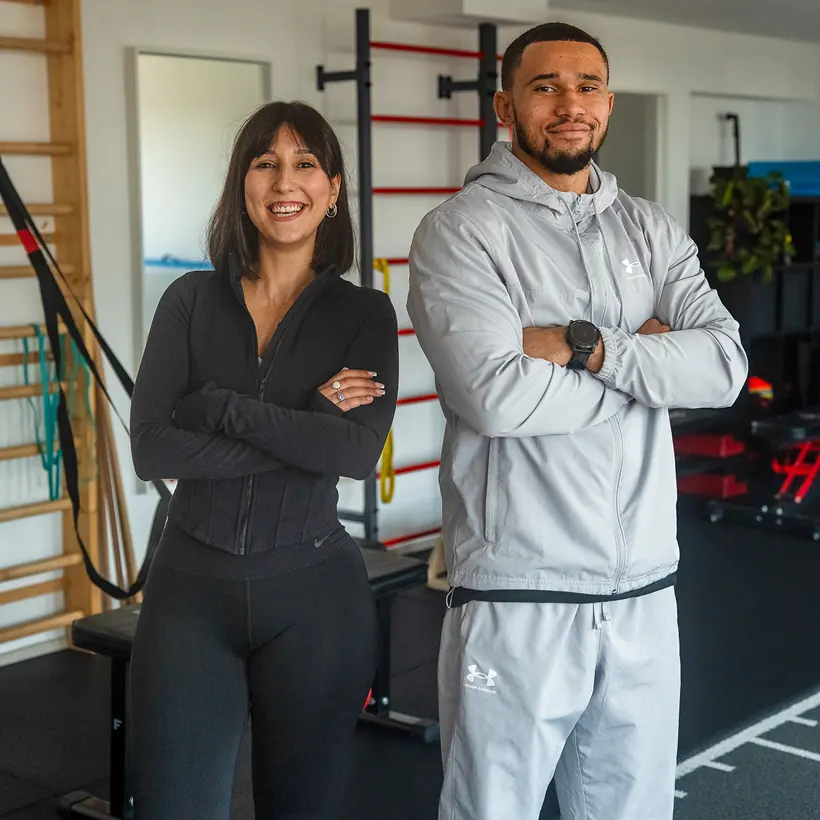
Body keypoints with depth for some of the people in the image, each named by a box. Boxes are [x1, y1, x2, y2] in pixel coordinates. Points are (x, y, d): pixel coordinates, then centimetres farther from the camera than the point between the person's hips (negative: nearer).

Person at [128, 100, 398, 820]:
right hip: (191, 581, 1)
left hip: (314, 589, 0)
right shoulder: (192, 300, 3)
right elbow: (151, 448, -9)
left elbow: (360, 452, -15)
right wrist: (307, 427, -14)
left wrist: (219, 407, -16)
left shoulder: (366, 314, 1)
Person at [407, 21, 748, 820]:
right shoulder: (462, 229, -5)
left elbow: (725, 364, -4)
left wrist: (584, 346, -16)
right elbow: (496, 394, -20)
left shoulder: (650, 230, 11)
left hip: (644, 593, 5)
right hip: (518, 598, -5)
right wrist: (649, 361, -7)